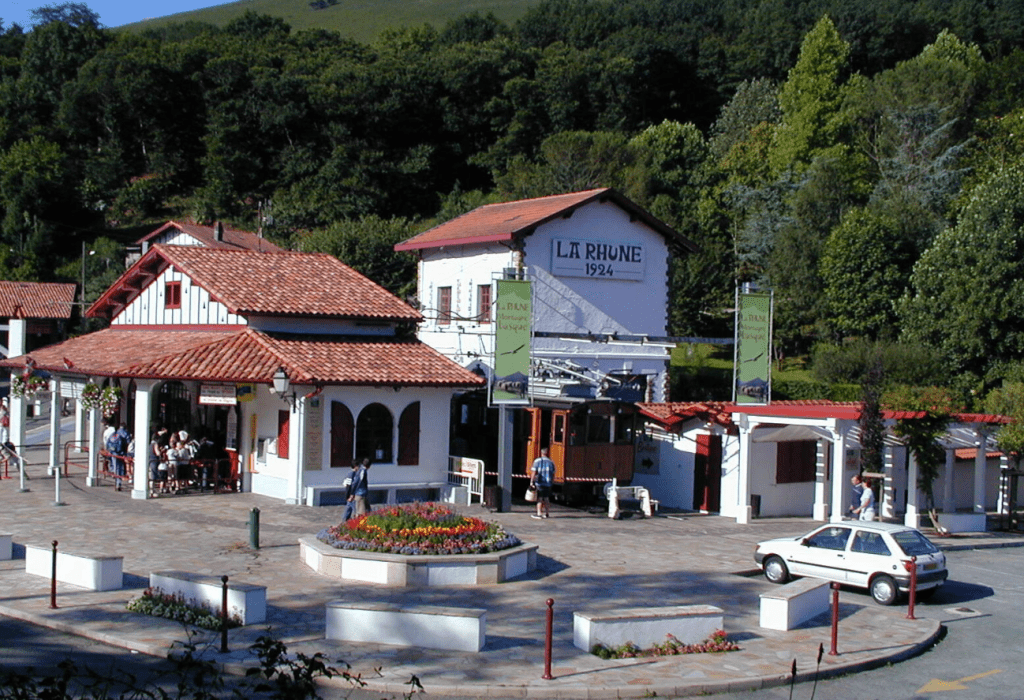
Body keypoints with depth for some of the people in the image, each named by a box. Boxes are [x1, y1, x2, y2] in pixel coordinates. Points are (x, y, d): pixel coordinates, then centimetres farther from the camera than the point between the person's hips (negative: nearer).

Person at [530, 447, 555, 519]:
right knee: (546, 498, 14)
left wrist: (531, 481, -7)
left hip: (539, 483, -3)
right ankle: (547, 513, 19)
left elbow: (534, 472, -11)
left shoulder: (537, 461, -4)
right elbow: (553, 474, 8)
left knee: (539, 498, 0)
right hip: (548, 484, 3)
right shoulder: (550, 462, 6)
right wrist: (552, 482, 20)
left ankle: (539, 513, -5)